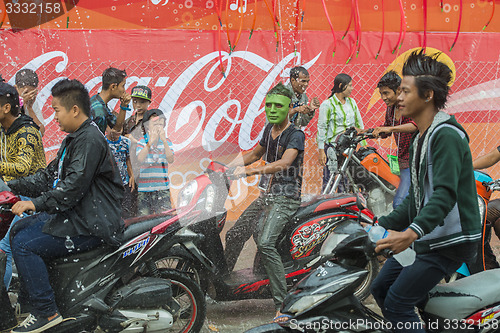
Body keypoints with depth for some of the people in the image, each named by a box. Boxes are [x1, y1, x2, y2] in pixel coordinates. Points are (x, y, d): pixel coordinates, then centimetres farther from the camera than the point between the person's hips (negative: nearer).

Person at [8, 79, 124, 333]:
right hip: (73, 214, 11)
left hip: (90, 224, -11)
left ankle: (46, 311, -11)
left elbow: (74, 186, -26)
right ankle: (30, 295, 21)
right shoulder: (73, 139, 17)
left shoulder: (90, 140, -17)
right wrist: (13, 186, 11)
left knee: (24, 245, -17)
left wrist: (36, 204, -25)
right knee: (18, 231, 14)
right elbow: (49, 176, 19)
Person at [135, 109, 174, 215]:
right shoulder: (142, 141, 1)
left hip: (162, 187, 1)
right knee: (145, 215, 2)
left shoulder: (167, 141, 6)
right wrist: (150, 142, -24)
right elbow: (140, 160, -16)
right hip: (144, 187, -1)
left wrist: (164, 141, -20)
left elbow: (171, 160, -9)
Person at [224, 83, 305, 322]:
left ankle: (282, 303, -22)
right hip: (266, 195, 8)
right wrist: (228, 166, 22)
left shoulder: (296, 135, -12)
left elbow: (284, 163, -29)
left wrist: (250, 171, -38)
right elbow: (256, 153, 30)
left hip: (286, 198, -8)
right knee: (234, 235, 10)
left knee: (264, 243, -27)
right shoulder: (270, 129, 13)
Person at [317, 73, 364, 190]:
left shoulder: (352, 102, 12)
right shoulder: (327, 104, -6)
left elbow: (359, 124, 17)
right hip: (332, 147, -5)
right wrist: (321, 151, -11)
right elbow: (321, 128, -7)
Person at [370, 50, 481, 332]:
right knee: (380, 289, 13)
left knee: (397, 303, -11)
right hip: (425, 239, 10)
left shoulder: (447, 135, -17)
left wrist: (412, 232, -42)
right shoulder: (421, 138, 15)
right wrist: (384, 225, 16)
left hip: (450, 242, -10)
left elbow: (445, 194, -29)